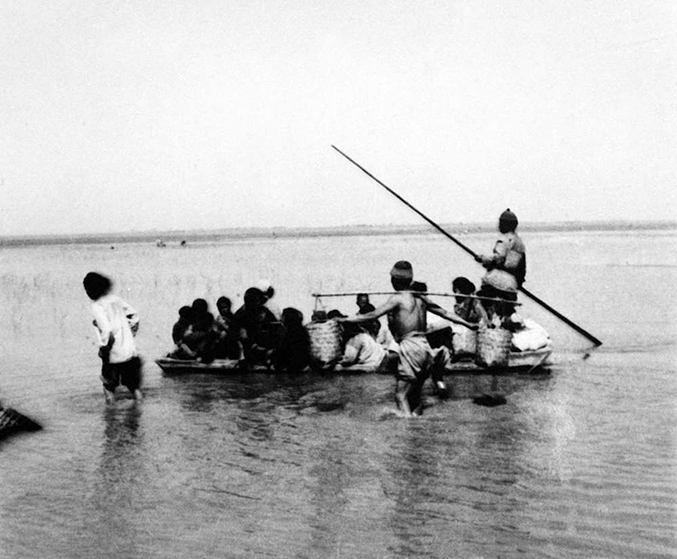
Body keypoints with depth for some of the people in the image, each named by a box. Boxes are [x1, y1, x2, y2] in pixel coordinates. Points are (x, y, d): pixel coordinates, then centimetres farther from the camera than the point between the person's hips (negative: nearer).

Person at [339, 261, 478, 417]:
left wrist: (345, 319, -4)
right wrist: (468, 324, 33)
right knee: (415, 395, 14)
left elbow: (372, 315, -10)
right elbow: (444, 313, 21)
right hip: (424, 347, 7)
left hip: (410, 348, -7)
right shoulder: (420, 297, 14)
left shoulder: (397, 298, -6)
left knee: (401, 395, -7)